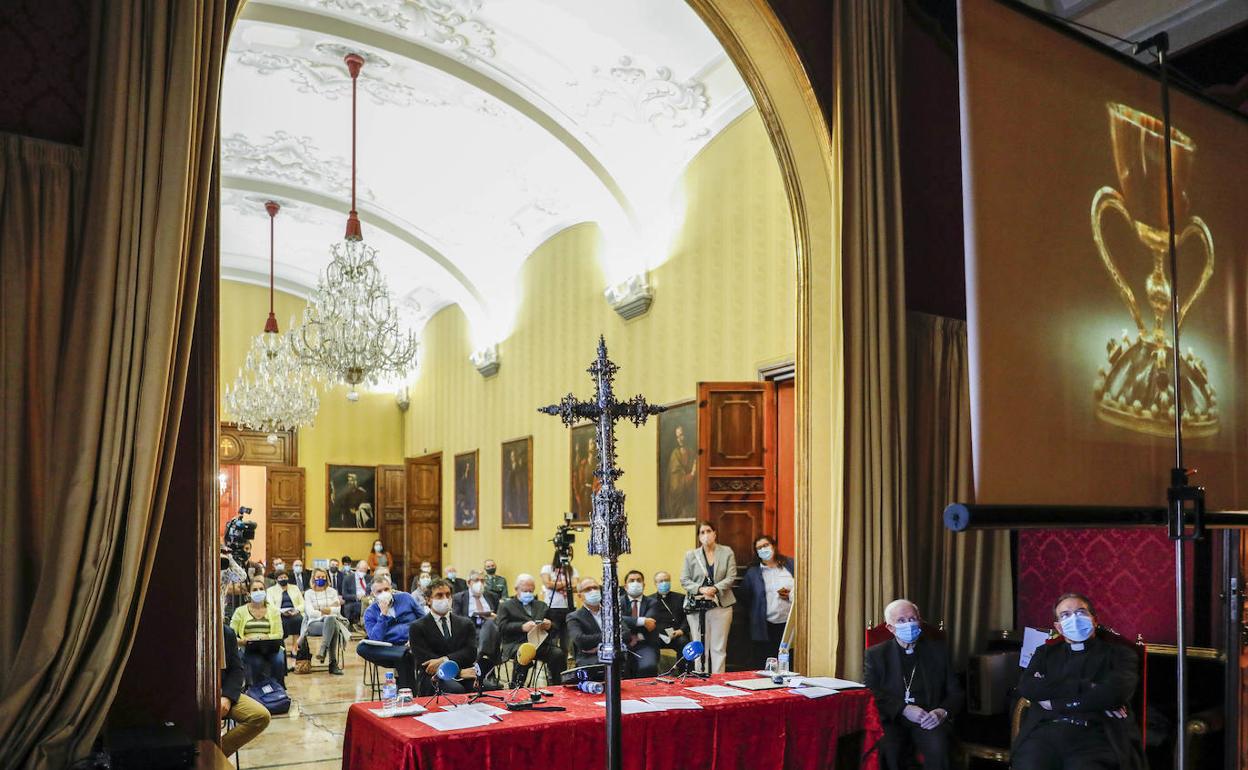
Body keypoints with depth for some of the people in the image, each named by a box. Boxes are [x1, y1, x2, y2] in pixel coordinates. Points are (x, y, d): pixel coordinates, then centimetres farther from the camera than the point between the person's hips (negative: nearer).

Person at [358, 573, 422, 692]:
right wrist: (383, 614, -10)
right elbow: (376, 640, -6)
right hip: (391, 649, 2)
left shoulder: (405, 598, 12)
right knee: (361, 648, -26)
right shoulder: (370, 613, 9)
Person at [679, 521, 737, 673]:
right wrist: (700, 589, -13)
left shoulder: (727, 552, 6)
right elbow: (684, 580, 4)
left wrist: (715, 588, -16)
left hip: (721, 605, 0)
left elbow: (731, 577, 0)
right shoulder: (690, 555, 7)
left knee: (719, 648, 2)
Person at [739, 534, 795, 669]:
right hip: (765, 627, 0)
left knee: (788, 666, 0)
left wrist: (791, 595, -7)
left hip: (789, 623, 0)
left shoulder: (790, 565, 7)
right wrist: (755, 613, 4)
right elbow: (744, 598, 12)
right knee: (764, 668, -1)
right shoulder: (752, 572, 8)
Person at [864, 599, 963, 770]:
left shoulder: (938, 650, 15)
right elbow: (869, 692, -3)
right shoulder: (875, 654, 10)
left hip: (928, 721, 2)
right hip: (892, 721, -1)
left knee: (938, 748, -32)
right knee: (887, 751, -34)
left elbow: (955, 692, 12)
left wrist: (942, 712, -10)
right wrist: (904, 709, -16)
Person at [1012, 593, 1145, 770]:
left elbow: (1115, 692, -3)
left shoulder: (1119, 653, 17)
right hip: (1045, 733, 2)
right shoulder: (1046, 652, 25)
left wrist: (1056, 702, 2)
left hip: (1094, 736, -1)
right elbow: (1026, 687, 5)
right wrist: (1084, 687, -3)